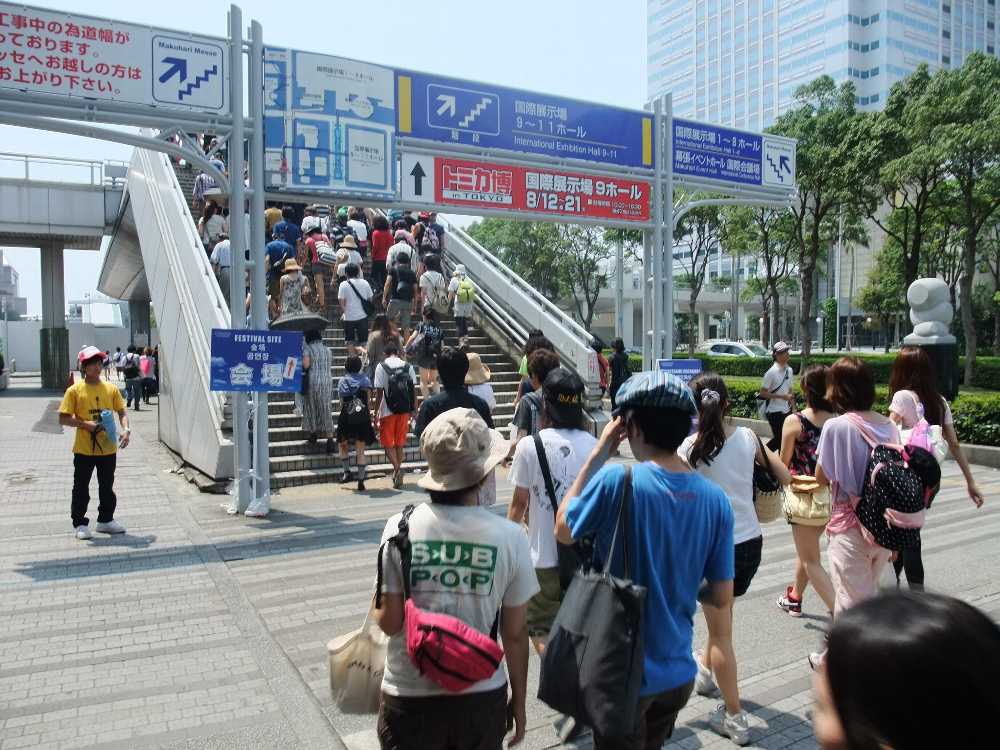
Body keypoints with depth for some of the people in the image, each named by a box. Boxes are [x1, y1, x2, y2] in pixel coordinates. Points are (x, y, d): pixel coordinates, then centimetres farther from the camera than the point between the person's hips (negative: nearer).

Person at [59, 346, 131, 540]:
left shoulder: (111, 389, 2)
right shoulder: (74, 390, -6)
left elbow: (122, 411, 5)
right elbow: (63, 418, -7)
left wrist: (126, 429, -12)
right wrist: (85, 424, -19)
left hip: (108, 449, 3)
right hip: (84, 450, -3)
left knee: (107, 487, 14)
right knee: (81, 488, 8)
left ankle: (106, 520, 28)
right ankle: (80, 524, 20)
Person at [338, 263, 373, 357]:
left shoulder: (344, 284, -7)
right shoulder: (364, 283, 3)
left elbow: (342, 302, -10)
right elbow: (370, 298, 7)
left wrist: (343, 312, 6)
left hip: (349, 317, -2)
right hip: (363, 316, 3)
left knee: (350, 342, 10)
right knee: (363, 341, 10)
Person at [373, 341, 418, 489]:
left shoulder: (381, 367, -6)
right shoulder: (407, 367, 2)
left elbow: (379, 392, -9)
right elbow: (413, 391, 2)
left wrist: (375, 414, -3)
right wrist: (414, 410, 11)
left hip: (387, 411, -3)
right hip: (404, 410, 3)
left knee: (388, 444, 7)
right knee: (399, 443, 14)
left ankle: (397, 467, -16)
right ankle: (397, 476, 20)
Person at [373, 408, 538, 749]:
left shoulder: (400, 527, -14)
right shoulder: (509, 537, -14)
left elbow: (389, 622, -10)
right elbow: (514, 633, -5)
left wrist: (377, 607, 12)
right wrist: (519, 700, 9)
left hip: (409, 698, 0)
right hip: (481, 698, 0)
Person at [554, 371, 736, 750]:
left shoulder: (617, 480, -23)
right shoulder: (715, 499, -9)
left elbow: (563, 529, -5)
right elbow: (722, 598, -3)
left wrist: (599, 452, -6)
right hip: (678, 673, 5)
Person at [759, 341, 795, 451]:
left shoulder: (789, 370, 6)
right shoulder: (771, 373, -15)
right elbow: (763, 393, -14)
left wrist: (792, 405, 12)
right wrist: (782, 396, -19)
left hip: (786, 410, 7)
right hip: (774, 411, -7)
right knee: (779, 438, -5)